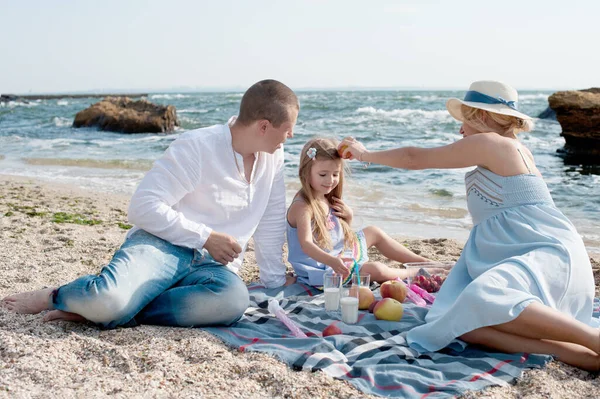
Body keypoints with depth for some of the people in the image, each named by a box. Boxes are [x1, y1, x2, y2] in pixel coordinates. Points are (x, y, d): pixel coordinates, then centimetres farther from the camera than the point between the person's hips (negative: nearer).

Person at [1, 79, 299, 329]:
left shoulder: (273, 157, 8)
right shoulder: (196, 147, -10)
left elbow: (271, 222, 15)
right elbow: (144, 206, -14)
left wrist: (274, 279, 15)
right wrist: (205, 237, -15)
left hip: (212, 265, 5)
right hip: (162, 245, -5)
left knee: (233, 300, -34)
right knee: (107, 298, -37)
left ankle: (100, 310, -20)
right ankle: (55, 297, 3)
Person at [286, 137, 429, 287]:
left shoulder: (328, 200, 6)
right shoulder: (302, 207, -21)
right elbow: (306, 244, -34)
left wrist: (348, 217, -4)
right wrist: (332, 261, -50)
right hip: (322, 270, -10)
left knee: (374, 232, 20)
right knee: (376, 270, -23)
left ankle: (422, 262, 28)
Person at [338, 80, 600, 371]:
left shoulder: (488, 143, -5)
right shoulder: (513, 150, 22)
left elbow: (415, 158, 4)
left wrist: (365, 155, 18)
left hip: (547, 258, -10)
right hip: (517, 260, 10)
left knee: (482, 301, -39)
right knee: (465, 323, -15)